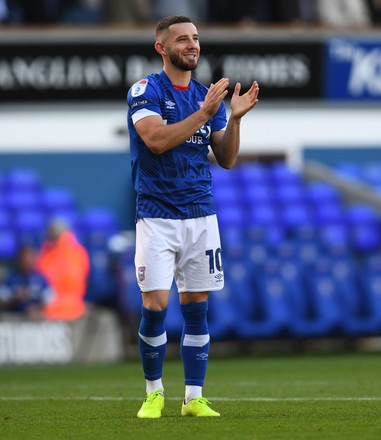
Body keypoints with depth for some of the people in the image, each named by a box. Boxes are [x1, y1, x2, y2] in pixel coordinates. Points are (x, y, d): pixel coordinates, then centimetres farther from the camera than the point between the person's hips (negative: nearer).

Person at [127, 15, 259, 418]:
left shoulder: (209, 97, 11)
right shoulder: (145, 91, -5)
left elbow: (226, 160, 9)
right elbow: (157, 139, -20)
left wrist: (234, 117, -7)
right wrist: (203, 114, -23)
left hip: (201, 216, 5)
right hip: (157, 215, -5)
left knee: (196, 309, 5)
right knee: (155, 307, -10)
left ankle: (194, 398, 11)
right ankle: (154, 393, 7)